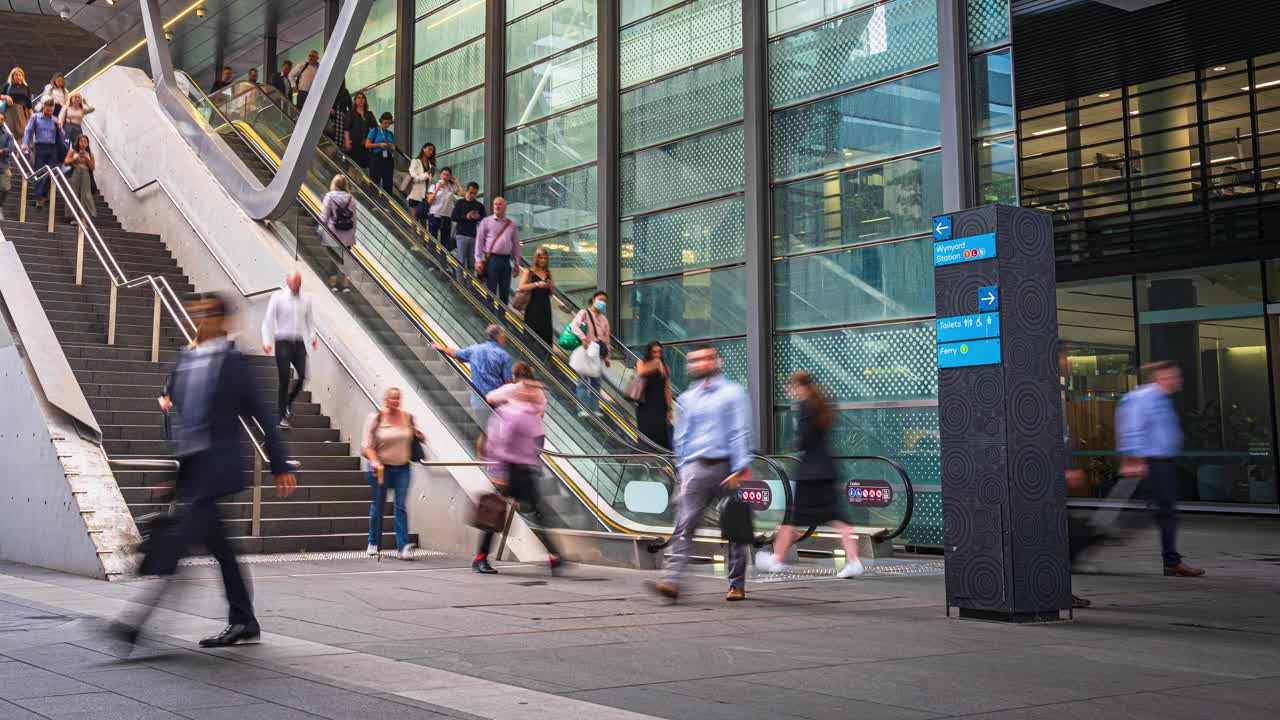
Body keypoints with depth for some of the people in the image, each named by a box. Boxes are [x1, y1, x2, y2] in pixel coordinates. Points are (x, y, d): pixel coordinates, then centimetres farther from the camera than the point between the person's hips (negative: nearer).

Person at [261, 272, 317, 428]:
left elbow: (310, 320, 18)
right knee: (284, 380, -4)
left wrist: (312, 335, 2)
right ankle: (283, 417, 4)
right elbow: (268, 320, -4)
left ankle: (288, 403, 22)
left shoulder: (305, 300, 7)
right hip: (283, 343, -4)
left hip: (299, 343, 4)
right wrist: (267, 341, -12)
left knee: (303, 376, -6)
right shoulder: (278, 297, -4)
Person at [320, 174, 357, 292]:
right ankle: (346, 285, 13)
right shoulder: (351, 198, -3)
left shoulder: (329, 197, -10)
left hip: (332, 236, -3)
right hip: (347, 236, 3)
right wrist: (353, 233, 11)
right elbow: (354, 218, 0)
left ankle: (333, 284, 11)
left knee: (332, 259, 9)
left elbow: (324, 217, -11)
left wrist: (321, 232, 0)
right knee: (345, 259, 12)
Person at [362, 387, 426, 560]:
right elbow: (367, 445, -7)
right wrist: (374, 461, -22)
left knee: (402, 507, -5)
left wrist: (419, 436, 0)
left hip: (403, 468, 2)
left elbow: (413, 435, 22)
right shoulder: (375, 418, -6)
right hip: (381, 468, -2)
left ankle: (403, 547, -7)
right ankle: (374, 543, 28)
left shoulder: (407, 417, 4)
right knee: (377, 506, 10)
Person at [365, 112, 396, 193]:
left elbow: (393, 147, 21)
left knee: (388, 182, 0)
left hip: (388, 159, 4)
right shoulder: (374, 131, 4)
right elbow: (367, 144, -2)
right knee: (375, 181, -6)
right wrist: (379, 145, -13)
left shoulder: (391, 134, 15)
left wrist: (392, 147, -3)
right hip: (376, 158, -4)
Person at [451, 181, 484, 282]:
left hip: (474, 236, 2)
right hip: (462, 235, -2)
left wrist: (478, 217, -11)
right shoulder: (460, 203, 6)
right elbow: (454, 217, -2)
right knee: (461, 261, -4)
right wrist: (466, 217, -15)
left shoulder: (479, 205, 12)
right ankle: (459, 282, -2)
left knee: (471, 262, 4)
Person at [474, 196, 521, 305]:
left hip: (506, 260, 3)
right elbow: (479, 241, 2)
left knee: (505, 292, 5)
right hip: (491, 259, -3)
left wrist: (517, 263, 12)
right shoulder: (486, 222, 5)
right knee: (491, 291, -4)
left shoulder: (511, 225, 13)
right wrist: (478, 260, -5)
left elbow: (516, 245, 16)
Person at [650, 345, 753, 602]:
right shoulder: (687, 398, 16)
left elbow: (740, 433, -4)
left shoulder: (732, 393, 2)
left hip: (726, 466, -3)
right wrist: (682, 470, 11)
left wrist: (739, 470, -12)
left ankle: (737, 584, 16)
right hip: (696, 468, 3)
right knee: (684, 526, -11)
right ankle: (671, 581, -19)